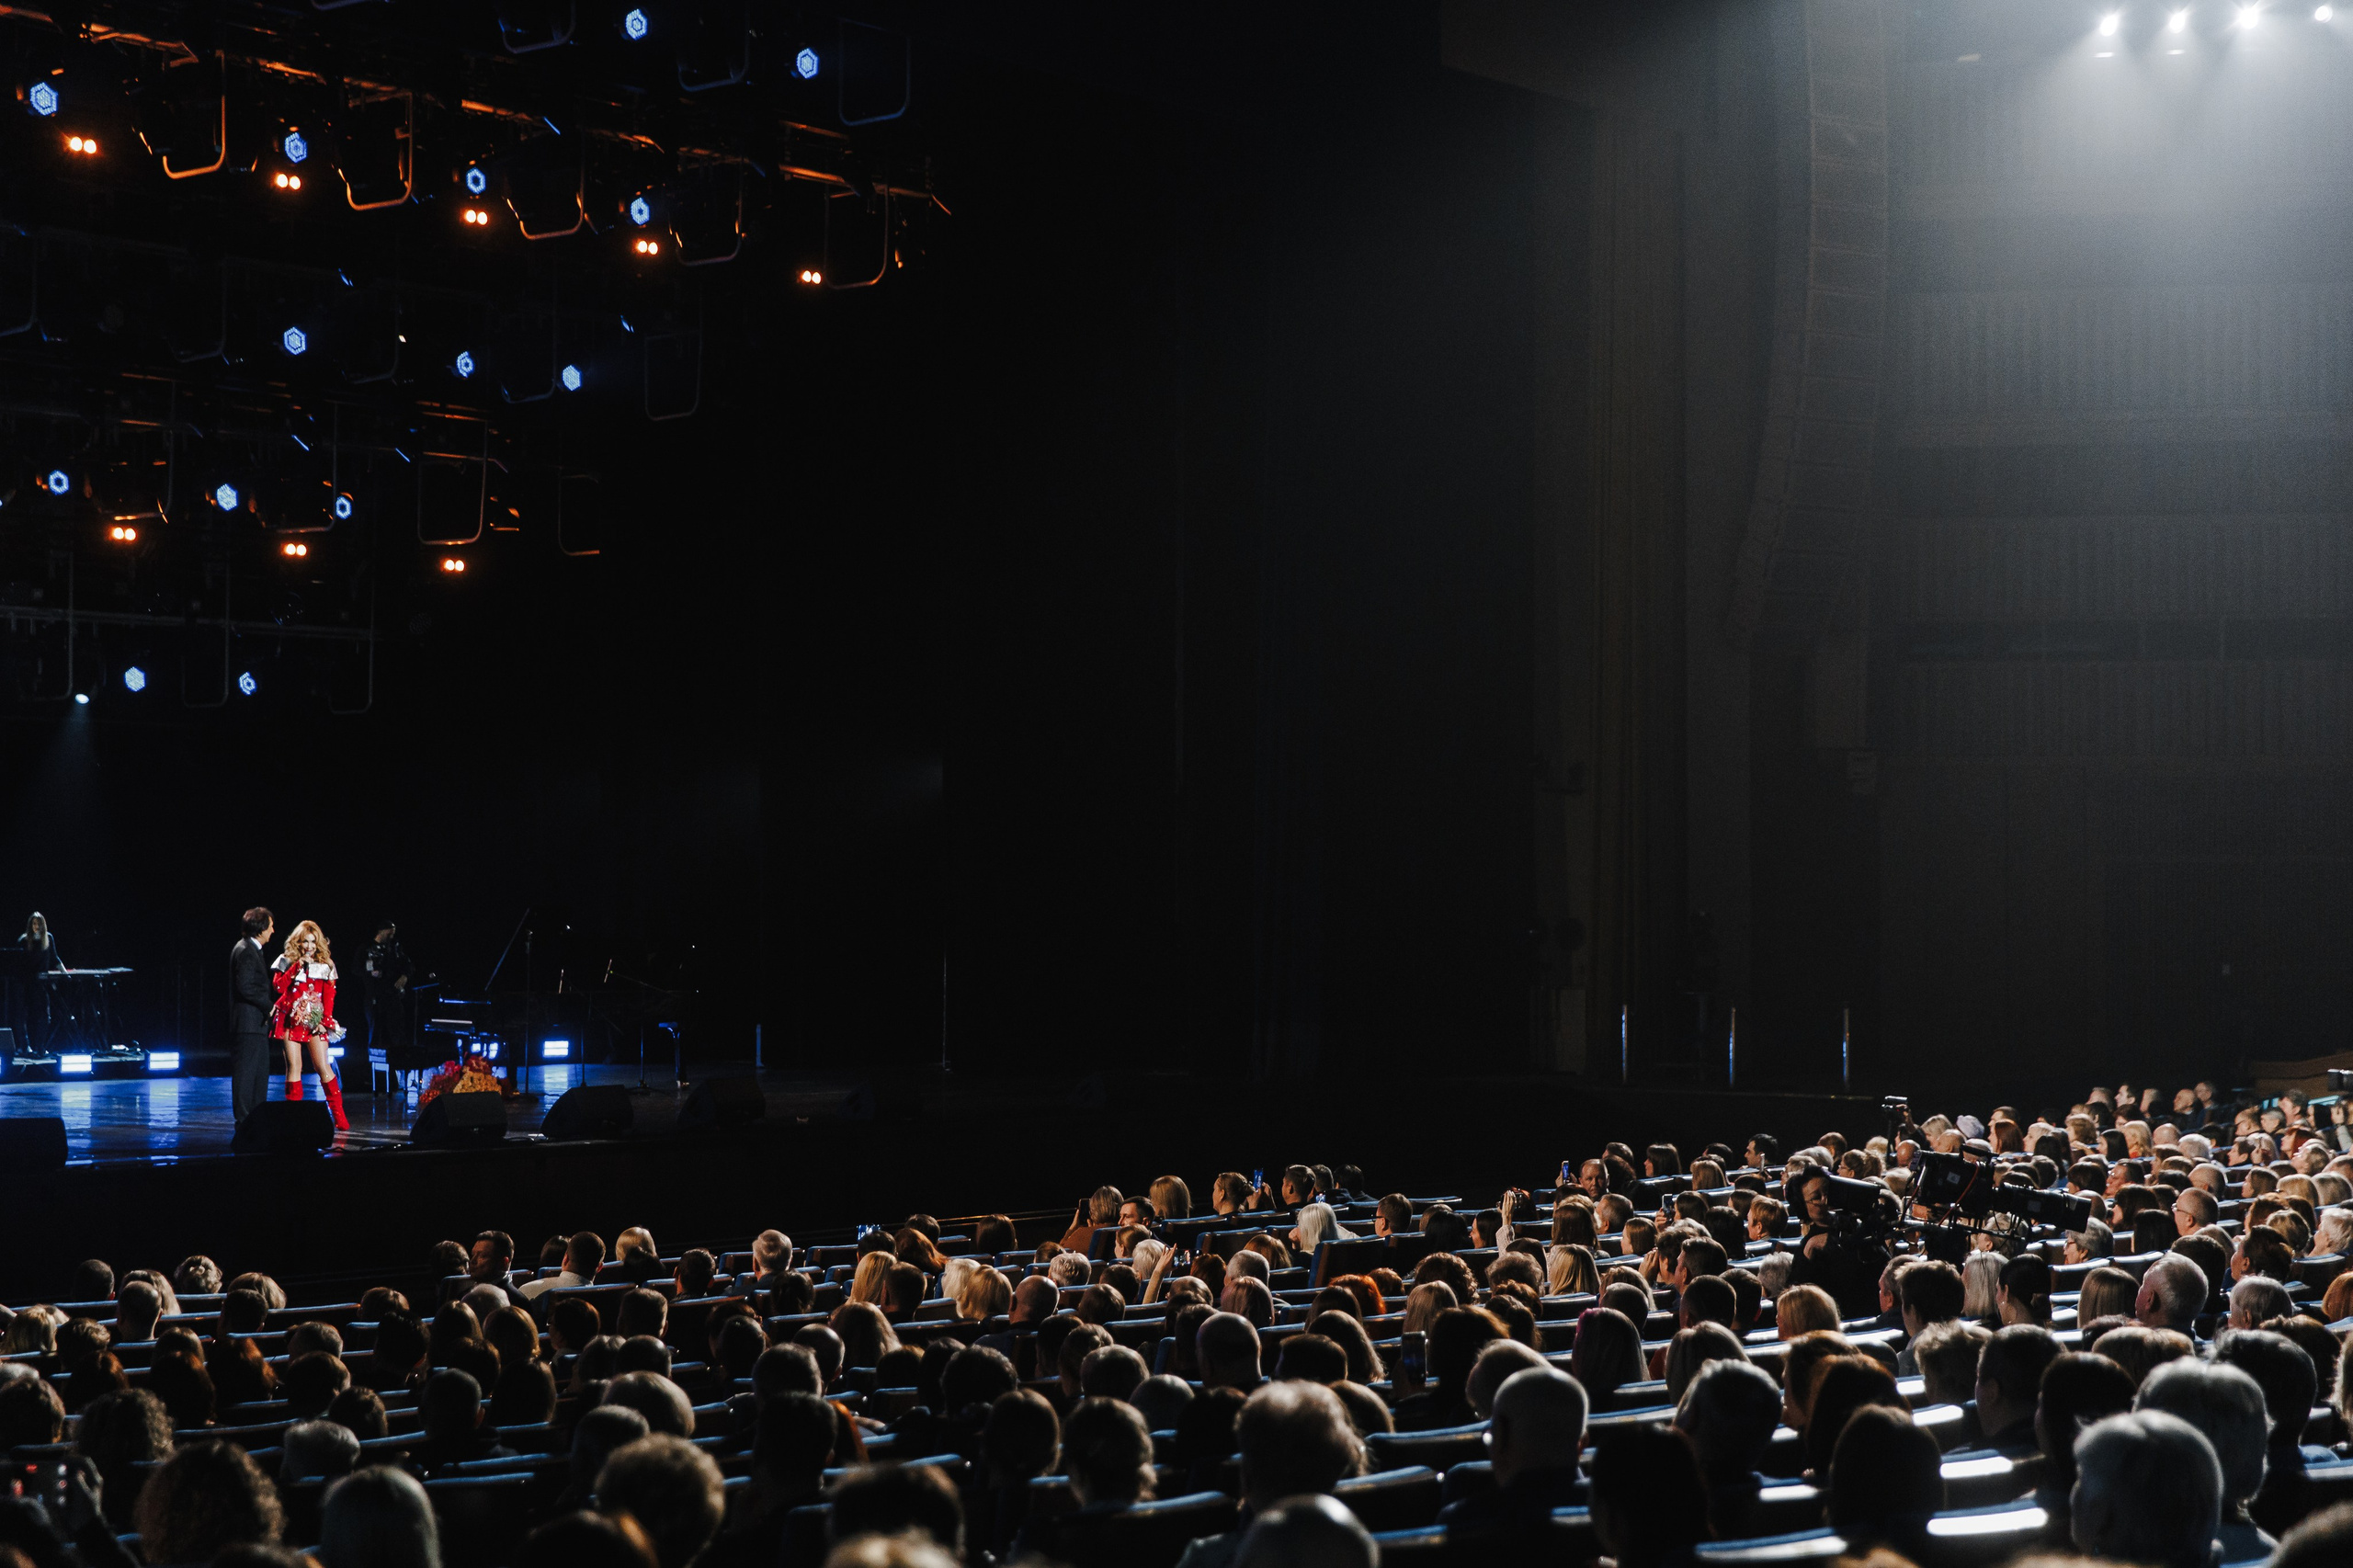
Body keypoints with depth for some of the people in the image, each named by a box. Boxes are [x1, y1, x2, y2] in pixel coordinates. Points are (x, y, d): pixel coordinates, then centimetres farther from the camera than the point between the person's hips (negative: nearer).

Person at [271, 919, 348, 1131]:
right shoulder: (287, 961, 6)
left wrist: (325, 1020, -4)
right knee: (294, 1066, -3)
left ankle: (339, 1116, -3)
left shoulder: (325, 964, 9)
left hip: (315, 1022, 0)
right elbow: (280, 986, -8)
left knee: (323, 1066, -6)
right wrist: (299, 966, -12)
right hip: (291, 1020, 0)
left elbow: (329, 995, 6)